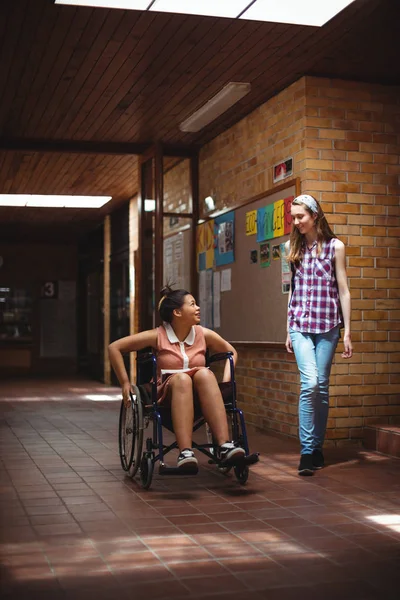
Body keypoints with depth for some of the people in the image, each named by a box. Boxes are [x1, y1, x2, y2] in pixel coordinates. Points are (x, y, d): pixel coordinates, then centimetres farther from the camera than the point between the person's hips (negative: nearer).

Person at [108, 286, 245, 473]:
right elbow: (114, 348, 0)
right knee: (181, 378, -36)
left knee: (204, 373, -31)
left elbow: (231, 352, 21)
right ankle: (185, 453, -51)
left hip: (200, 396, 2)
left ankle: (224, 446, -44)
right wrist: (125, 383, -3)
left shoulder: (204, 335, 4)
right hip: (166, 396, -2)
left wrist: (225, 380, 6)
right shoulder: (158, 336, -3)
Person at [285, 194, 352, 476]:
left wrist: (347, 332, -3)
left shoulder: (335, 246, 1)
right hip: (300, 324, 1)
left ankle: (317, 447, 16)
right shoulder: (293, 247, 10)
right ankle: (307, 451, -12)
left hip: (328, 325, -1)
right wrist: (289, 330, 14)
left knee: (322, 387, 3)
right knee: (309, 383, -15)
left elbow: (343, 290, 1)